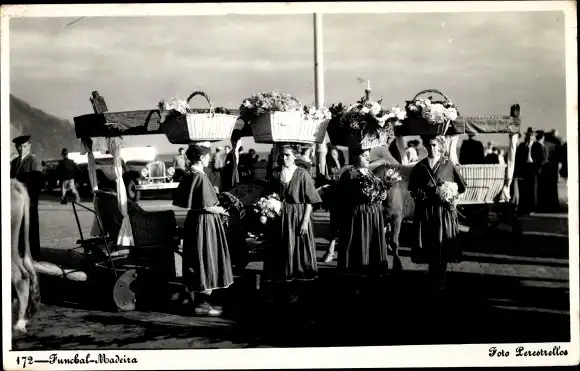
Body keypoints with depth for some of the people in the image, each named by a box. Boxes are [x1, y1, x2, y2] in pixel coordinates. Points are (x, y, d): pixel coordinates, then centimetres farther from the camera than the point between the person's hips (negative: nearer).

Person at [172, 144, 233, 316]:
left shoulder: (187, 176, 6)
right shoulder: (201, 177, -19)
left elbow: (180, 200, 13)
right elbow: (206, 206, -22)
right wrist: (221, 210, -3)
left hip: (193, 219, 9)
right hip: (205, 222, -9)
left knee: (196, 262, 14)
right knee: (207, 262, 0)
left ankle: (199, 299, 23)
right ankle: (202, 304, 4)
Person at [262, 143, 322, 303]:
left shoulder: (302, 174, -7)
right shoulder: (275, 173, 5)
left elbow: (309, 201, -8)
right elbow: (270, 195, 15)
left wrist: (305, 221, -13)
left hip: (296, 218, -3)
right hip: (278, 217, 4)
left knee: (295, 251, 3)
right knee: (278, 252, 7)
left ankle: (292, 287, 13)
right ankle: (278, 281, 16)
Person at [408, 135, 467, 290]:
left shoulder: (448, 165, 1)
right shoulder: (419, 167, 5)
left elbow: (462, 187, 5)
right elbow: (412, 189, 11)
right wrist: (420, 193, -8)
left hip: (444, 210, -1)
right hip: (425, 211, 1)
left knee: (443, 244, 0)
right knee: (429, 244, 3)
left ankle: (440, 279, 13)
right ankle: (433, 277, 17)